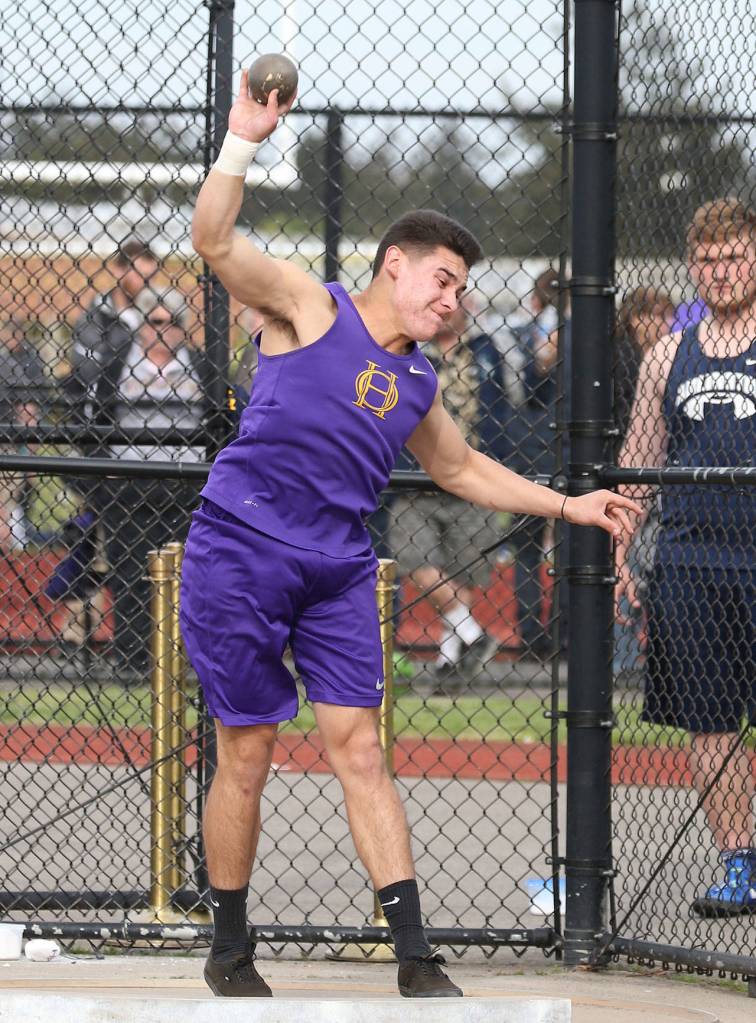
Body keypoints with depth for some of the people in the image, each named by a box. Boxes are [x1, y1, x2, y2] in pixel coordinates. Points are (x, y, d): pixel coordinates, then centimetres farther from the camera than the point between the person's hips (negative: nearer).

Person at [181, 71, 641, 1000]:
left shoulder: (416, 384, 15)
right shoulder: (310, 308, -3)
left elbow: (462, 469, 32)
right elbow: (215, 241, -18)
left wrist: (568, 507, 29)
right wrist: (242, 143, -30)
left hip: (338, 572, 5)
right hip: (240, 556, -5)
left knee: (359, 752, -1)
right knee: (245, 757, 1)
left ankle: (414, 959, -4)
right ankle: (229, 952, 15)